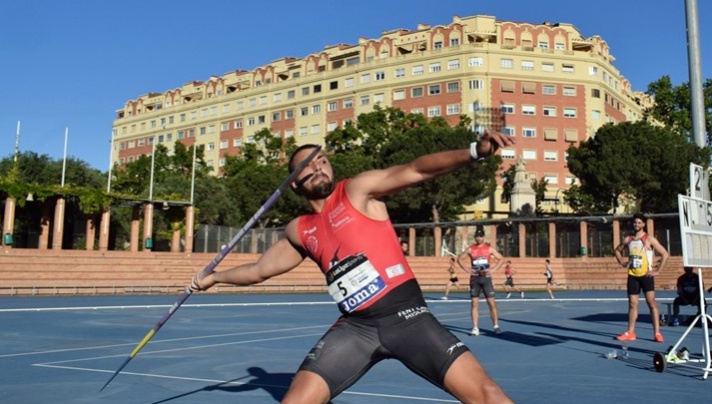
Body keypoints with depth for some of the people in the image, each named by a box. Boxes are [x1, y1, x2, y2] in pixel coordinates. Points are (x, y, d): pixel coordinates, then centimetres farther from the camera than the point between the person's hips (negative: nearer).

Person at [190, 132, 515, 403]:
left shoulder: (358, 190, 1)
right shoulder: (299, 231, 14)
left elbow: (416, 170, -12)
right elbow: (260, 270, 30)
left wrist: (474, 151, -25)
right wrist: (213, 277, 36)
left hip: (406, 315, -3)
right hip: (356, 326, 4)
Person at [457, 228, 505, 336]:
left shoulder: (489, 249, 3)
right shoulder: (470, 249, 4)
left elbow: (501, 259, 5)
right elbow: (459, 259, 8)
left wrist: (493, 269, -7)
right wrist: (466, 269, -4)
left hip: (486, 278, -1)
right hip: (475, 278, 1)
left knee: (491, 302, -2)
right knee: (474, 303, -1)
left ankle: (496, 325, 10)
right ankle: (475, 328, 2)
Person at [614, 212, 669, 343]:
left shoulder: (649, 239, -6)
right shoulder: (628, 240, 8)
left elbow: (665, 254, -8)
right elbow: (617, 250, 26)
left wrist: (657, 271, -11)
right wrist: (622, 262, 10)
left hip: (646, 275, -4)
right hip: (632, 276, 4)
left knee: (651, 303, -7)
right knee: (632, 304, 7)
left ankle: (657, 332, -4)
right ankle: (630, 333, 11)